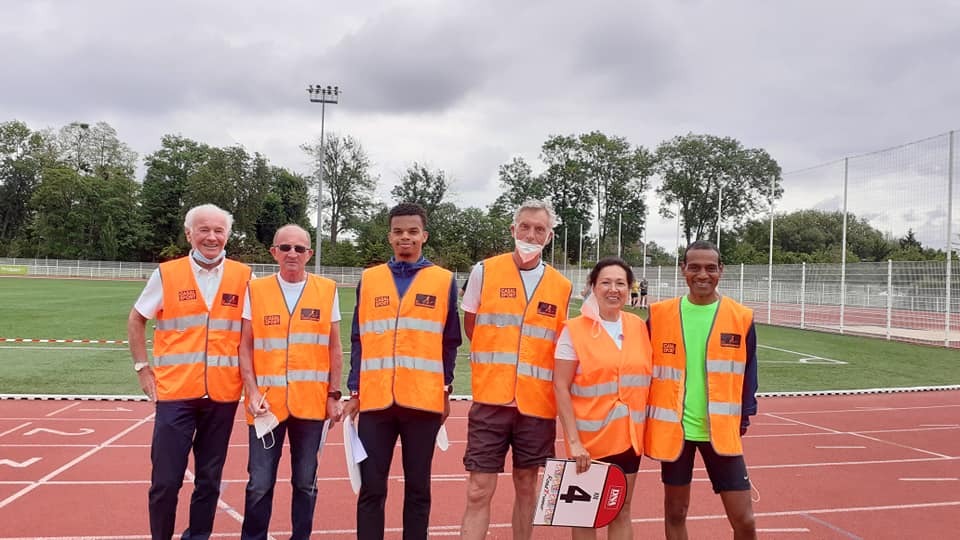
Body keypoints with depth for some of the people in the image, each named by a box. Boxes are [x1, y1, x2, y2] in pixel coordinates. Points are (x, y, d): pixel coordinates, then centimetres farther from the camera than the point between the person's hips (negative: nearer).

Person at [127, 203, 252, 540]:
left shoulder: (244, 277, 1)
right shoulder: (167, 274, 0)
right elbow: (136, 320, 12)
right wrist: (142, 368, 5)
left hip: (223, 394, 1)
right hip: (175, 391, -1)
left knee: (209, 478, 11)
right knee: (165, 479, 1)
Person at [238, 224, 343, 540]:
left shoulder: (327, 290, 2)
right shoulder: (256, 289, 2)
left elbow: (334, 347, 6)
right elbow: (245, 346, 2)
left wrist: (334, 394, 3)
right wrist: (252, 392, -8)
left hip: (311, 402, 1)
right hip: (267, 402, 0)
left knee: (305, 482, 11)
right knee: (260, 483, 5)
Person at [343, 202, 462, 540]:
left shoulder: (444, 281, 4)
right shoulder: (369, 280, 8)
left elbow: (450, 342, 5)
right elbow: (359, 340, 9)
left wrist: (446, 391, 2)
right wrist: (354, 391, 5)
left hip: (424, 399, -1)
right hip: (375, 399, 1)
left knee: (417, 487, 9)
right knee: (371, 487, 5)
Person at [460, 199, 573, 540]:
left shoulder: (563, 287, 3)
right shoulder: (484, 272, -1)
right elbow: (471, 328, 8)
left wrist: (532, 367, 2)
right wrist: (499, 362, 3)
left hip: (538, 403, 2)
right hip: (491, 399, -2)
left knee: (527, 485, 14)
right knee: (479, 491, -2)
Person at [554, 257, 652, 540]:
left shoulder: (640, 327, 3)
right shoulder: (574, 330, -10)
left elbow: (647, 378, 11)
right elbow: (561, 387, -11)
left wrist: (648, 430, 6)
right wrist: (573, 440, -16)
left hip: (629, 436, 3)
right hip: (589, 439, -3)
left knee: (621, 511, 14)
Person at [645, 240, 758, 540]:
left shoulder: (741, 318, -1)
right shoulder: (659, 314, -2)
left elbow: (748, 374, 6)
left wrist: (743, 419, 2)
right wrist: (646, 418, 2)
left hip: (722, 430, 0)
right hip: (673, 428, 0)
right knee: (675, 512, 12)